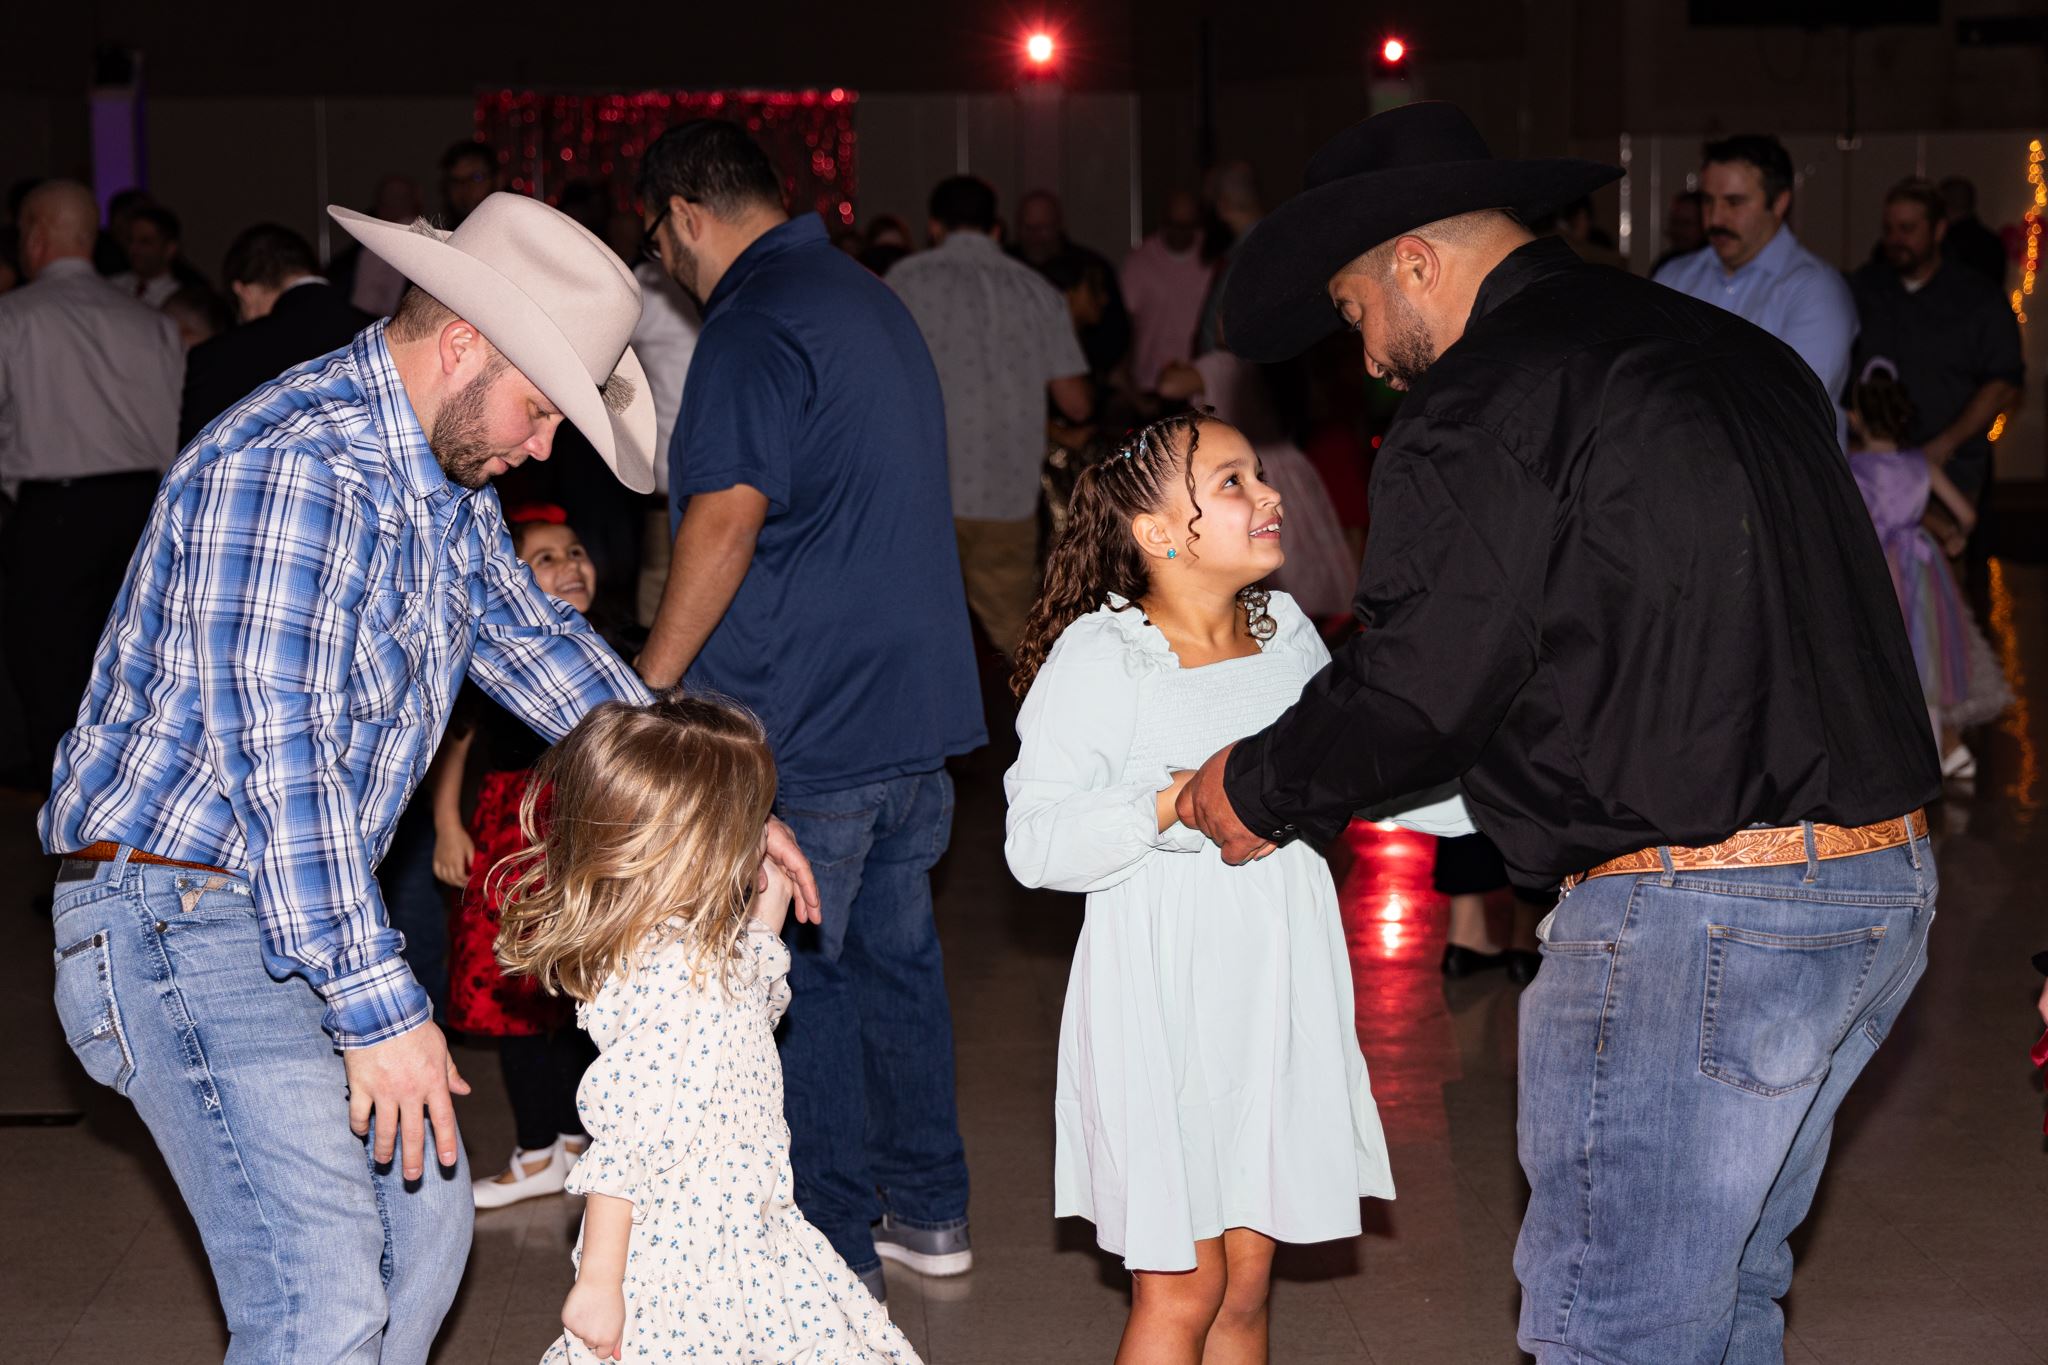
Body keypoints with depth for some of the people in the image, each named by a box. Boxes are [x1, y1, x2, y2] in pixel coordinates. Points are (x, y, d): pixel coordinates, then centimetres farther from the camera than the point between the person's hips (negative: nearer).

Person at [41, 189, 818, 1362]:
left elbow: (532, 640, 21)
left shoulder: (450, 473, 9)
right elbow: (276, 759, -27)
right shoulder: (294, 469, -23)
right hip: (186, 907, -10)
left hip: (311, 904, 10)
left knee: (422, 1223, 14)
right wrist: (377, 1007, -27)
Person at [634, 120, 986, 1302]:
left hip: (802, 724, -9)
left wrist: (649, 686, -13)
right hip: (919, 704, 9)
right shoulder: (873, 300, 17)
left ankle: (833, 1247, 7)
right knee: (896, 952, 17)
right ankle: (928, 1213, 26)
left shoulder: (755, 327, -14)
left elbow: (725, 521, -21)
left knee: (798, 978, 0)